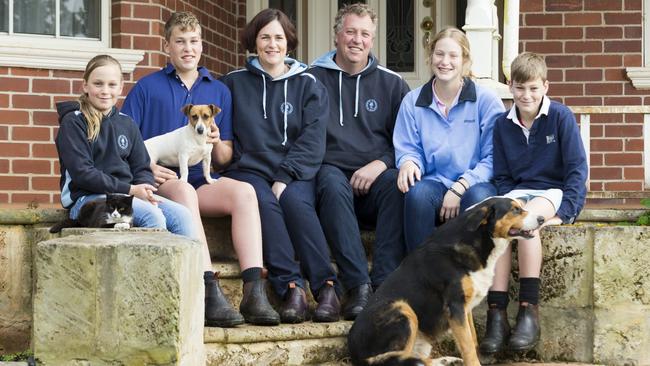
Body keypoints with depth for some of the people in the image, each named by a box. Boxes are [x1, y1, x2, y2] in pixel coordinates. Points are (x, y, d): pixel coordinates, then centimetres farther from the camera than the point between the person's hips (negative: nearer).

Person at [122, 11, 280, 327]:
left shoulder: (219, 91, 19)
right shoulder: (147, 87, 10)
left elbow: (225, 159, 16)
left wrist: (217, 145, -7)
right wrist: (147, 167, -15)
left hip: (203, 179, 3)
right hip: (162, 180, -3)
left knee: (244, 191, -28)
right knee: (185, 191, -38)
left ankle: (254, 293, -39)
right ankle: (210, 295, -47)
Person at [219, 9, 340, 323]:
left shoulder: (308, 85, 11)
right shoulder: (234, 83, 13)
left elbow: (312, 140, 1)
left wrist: (285, 178, -15)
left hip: (296, 174, 0)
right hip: (249, 170, 0)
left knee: (295, 201, -32)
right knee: (264, 201, -32)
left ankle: (326, 286, -34)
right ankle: (292, 287, -38)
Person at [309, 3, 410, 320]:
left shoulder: (392, 84, 17)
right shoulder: (312, 79, 12)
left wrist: (380, 164, -7)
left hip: (375, 177, 2)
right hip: (331, 169, -1)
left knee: (397, 183, -34)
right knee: (333, 184, -37)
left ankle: (385, 283, -39)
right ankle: (357, 286, -43)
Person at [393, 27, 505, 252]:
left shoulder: (486, 100, 4)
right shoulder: (413, 102, 12)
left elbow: (493, 157, -1)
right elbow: (407, 149, 13)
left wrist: (460, 187, -14)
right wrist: (408, 162, -14)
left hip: (474, 185, -1)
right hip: (434, 183, 1)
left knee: (479, 196, -37)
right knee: (417, 193, -34)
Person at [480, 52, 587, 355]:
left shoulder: (561, 117, -2)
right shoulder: (503, 125, 10)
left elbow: (577, 168, -5)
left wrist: (564, 210, -16)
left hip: (556, 192, -3)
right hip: (518, 193, 3)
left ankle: (529, 311, -36)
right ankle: (496, 315, -38)